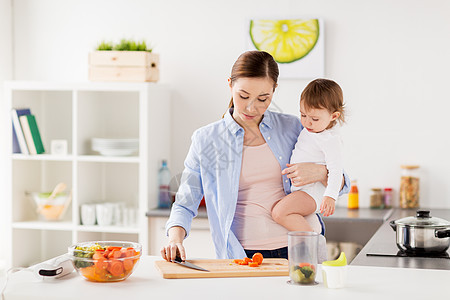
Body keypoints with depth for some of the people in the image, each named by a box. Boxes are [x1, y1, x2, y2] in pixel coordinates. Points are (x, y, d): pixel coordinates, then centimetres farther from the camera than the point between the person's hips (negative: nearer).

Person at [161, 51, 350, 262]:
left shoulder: (291, 127, 9)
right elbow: (185, 203, 9)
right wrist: (175, 239, -11)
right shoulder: (206, 140, 5)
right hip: (244, 256, -2)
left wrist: (320, 172, -7)